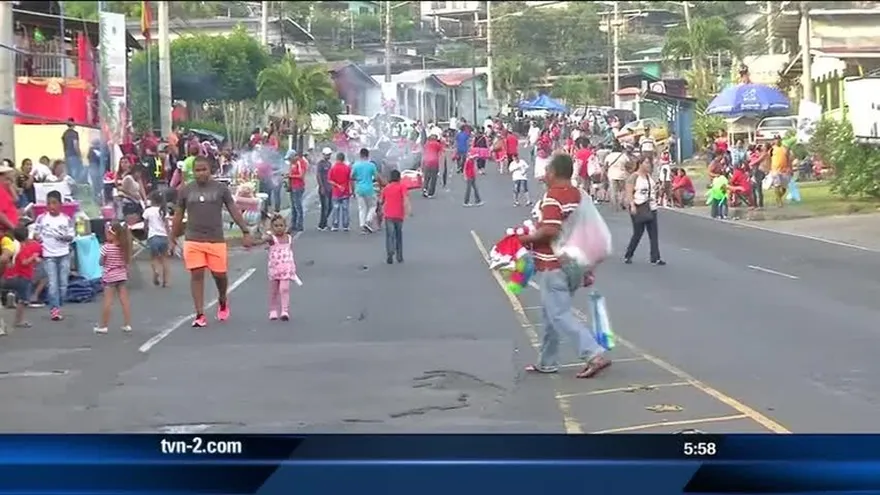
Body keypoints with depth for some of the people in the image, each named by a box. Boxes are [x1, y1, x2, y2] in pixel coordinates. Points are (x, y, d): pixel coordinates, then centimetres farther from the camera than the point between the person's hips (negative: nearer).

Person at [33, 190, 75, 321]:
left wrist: (65, 237, -18)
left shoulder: (67, 219, 0)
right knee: (53, 284, -7)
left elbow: (71, 236, 2)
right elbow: (36, 234, 6)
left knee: (63, 283, 4)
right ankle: (54, 310, -7)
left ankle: (58, 307, 18)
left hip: (64, 255, 2)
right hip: (49, 255, -2)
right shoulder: (41, 218, -2)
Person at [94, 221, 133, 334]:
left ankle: (103, 326, 5)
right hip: (122, 276, 5)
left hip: (109, 277, -5)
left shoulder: (106, 247, -14)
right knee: (125, 300, 6)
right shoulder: (124, 247, -1)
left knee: (108, 301, -1)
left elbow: (101, 263, -7)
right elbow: (128, 262, 5)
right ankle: (127, 324, 9)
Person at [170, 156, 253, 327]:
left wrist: (245, 231, -3)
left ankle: (222, 301, 34)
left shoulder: (221, 189, 2)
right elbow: (178, 216, 13)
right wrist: (173, 239, 13)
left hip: (216, 240, -1)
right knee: (196, 275, -3)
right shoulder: (185, 190, 6)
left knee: (220, 274, 3)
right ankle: (200, 315, 1)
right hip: (193, 241, 1)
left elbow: (234, 211, 4)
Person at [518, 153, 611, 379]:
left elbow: (550, 230, -26)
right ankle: (547, 362, 24)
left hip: (553, 265, -9)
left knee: (559, 315, -8)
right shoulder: (579, 195, 12)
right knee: (551, 314, 18)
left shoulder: (552, 196, -15)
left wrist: (527, 238, -10)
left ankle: (594, 354, -18)